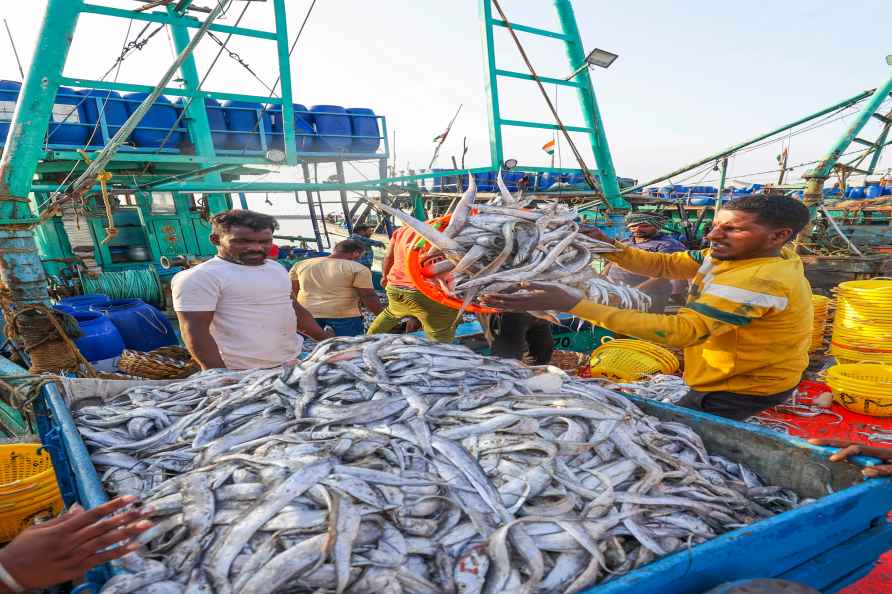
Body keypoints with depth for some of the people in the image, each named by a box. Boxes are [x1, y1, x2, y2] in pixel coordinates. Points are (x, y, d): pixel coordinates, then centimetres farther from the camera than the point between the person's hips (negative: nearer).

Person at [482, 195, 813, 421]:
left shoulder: (759, 281, -35)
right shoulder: (735, 255, -5)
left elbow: (680, 331, -43)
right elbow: (663, 265, -2)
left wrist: (571, 305, -50)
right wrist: (608, 247, -23)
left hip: (744, 387, -9)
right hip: (736, 373, 9)